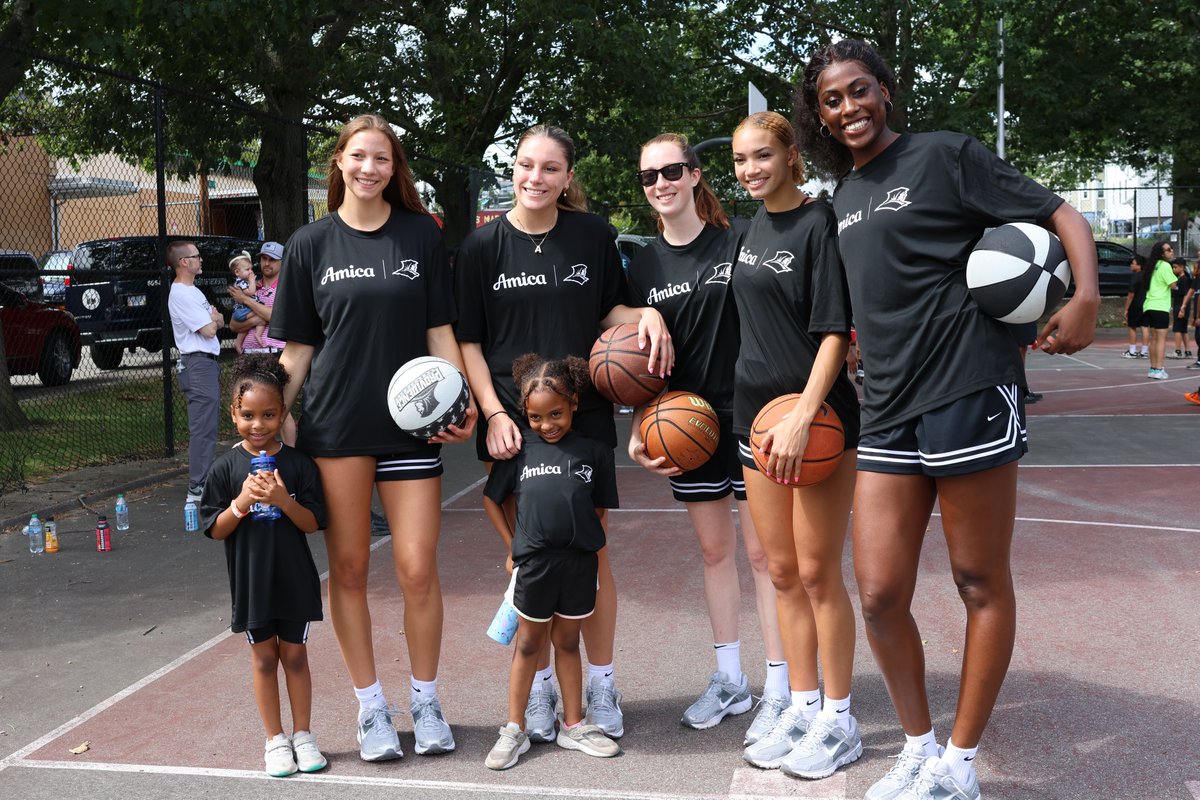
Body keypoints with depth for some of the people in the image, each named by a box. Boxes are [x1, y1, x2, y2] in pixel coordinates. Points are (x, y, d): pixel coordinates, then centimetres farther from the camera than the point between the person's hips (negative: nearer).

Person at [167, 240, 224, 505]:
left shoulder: (193, 291, 19)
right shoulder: (180, 294, -13)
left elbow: (219, 322, 19)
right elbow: (208, 331, -17)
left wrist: (213, 318, -2)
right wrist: (213, 318, 3)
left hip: (208, 363, 11)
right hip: (198, 364, -11)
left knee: (205, 427, 15)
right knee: (202, 428, -12)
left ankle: (204, 481, 22)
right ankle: (197, 489, -11)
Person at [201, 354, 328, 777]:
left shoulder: (298, 463, -7)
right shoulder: (226, 467, -6)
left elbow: (313, 523, -7)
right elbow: (215, 530, -4)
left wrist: (283, 500, -23)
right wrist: (241, 502, -21)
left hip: (294, 579, 0)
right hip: (250, 581, 0)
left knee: (294, 655, 12)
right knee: (264, 658, 11)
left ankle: (303, 734, 25)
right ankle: (275, 739, 24)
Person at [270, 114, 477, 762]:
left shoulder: (422, 234, 6)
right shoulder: (311, 243, 6)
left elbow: (439, 330, 7)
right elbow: (297, 348, 8)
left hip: (409, 423, 0)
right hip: (334, 424, 0)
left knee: (418, 568, -2)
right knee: (348, 568, 5)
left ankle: (425, 702, 18)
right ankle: (370, 706, 20)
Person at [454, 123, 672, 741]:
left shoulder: (594, 235, 3)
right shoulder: (482, 246, 1)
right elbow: (467, 340, 1)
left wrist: (645, 315, -8)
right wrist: (493, 412, -9)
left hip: (584, 415, 1)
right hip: (512, 422, 0)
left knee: (591, 553, 6)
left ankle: (600, 684, 22)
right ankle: (540, 685, 22)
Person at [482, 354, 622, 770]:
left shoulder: (593, 450, -2)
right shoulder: (520, 447, -3)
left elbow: (600, 506, 8)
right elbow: (491, 498, 8)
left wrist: (588, 542, 2)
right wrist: (514, 545, 6)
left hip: (579, 561, 1)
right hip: (534, 561, -1)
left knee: (567, 642, 15)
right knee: (529, 644, 12)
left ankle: (573, 726, 27)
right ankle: (514, 730, 21)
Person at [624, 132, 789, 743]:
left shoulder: (740, 241, -6)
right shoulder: (643, 267, 6)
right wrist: (639, 429, 0)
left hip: (749, 416, -4)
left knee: (761, 550, 0)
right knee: (714, 550, 13)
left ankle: (779, 691, 11)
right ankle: (729, 680, 26)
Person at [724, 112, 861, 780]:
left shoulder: (819, 224, -10)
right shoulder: (754, 228, 13)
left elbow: (835, 332, -15)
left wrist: (803, 417, -23)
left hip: (815, 419, -7)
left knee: (819, 574, 0)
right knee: (783, 573, 11)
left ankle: (839, 722, 13)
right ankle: (802, 709, 23)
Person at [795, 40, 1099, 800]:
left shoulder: (944, 155, -2)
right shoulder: (844, 197, 17)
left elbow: (1063, 215, -4)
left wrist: (1087, 298, -21)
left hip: (968, 394, -6)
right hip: (888, 409, 6)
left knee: (982, 586, 5)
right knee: (880, 596, 2)